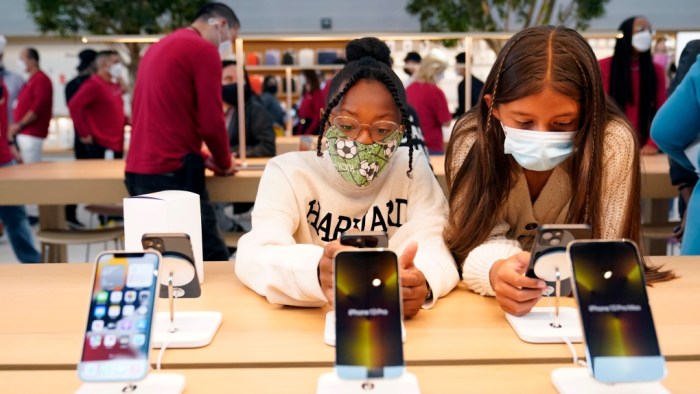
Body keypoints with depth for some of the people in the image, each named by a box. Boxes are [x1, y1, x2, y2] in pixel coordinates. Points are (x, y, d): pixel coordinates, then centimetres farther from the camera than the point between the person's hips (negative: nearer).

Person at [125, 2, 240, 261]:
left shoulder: (158, 47, 21)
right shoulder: (204, 50, -6)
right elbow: (211, 122, -10)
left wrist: (199, 158, 21)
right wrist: (224, 162, 8)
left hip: (138, 170, 9)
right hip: (171, 173, -9)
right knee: (214, 263, -3)